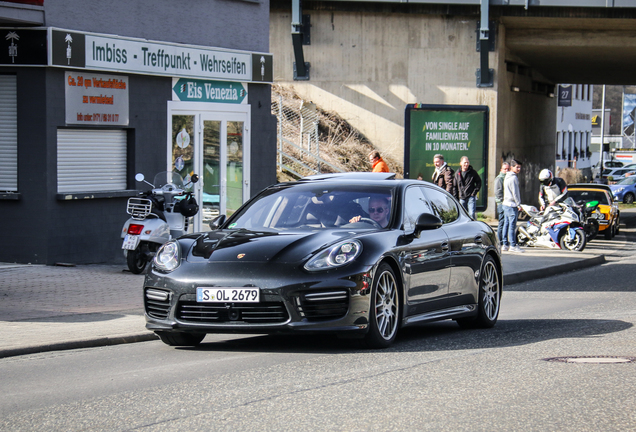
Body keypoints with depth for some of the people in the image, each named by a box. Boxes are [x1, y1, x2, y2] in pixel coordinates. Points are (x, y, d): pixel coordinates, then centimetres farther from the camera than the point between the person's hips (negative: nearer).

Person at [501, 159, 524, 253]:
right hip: (512, 205, -10)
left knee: (506, 224, 10)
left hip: (506, 203, 10)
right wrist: (518, 204, -10)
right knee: (512, 225, -8)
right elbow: (515, 192, -15)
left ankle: (505, 244, 13)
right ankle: (513, 245, -9)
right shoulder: (513, 178, -13)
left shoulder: (507, 177, 17)